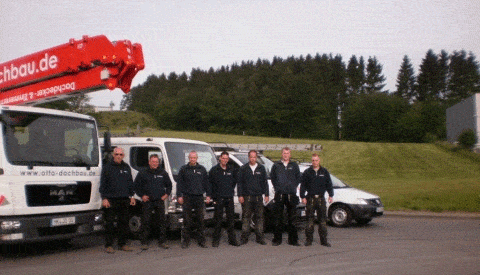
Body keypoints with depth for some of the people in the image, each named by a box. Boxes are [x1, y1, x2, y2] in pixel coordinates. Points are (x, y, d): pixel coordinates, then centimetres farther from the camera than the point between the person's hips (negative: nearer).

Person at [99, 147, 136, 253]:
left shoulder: (126, 167, 15)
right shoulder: (107, 167, 1)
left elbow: (130, 183, 21)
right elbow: (103, 184, -2)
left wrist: (131, 196, 13)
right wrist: (104, 198, -9)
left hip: (124, 200, 4)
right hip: (110, 200, -4)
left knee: (124, 222, 7)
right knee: (109, 223, -2)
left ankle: (122, 244, 16)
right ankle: (108, 245, 6)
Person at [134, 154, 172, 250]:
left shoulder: (163, 173, 12)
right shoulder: (143, 173, 4)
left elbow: (169, 185, 22)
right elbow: (136, 185, 9)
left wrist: (166, 194, 9)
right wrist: (142, 195, -1)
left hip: (160, 201, 2)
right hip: (147, 202, -2)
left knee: (162, 221, 3)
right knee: (146, 222, -3)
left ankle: (162, 242, 12)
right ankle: (144, 243, 5)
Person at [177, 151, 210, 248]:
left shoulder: (202, 169, 12)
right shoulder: (183, 169, 7)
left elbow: (206, 183, 14)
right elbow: (179, 183, 6)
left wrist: (208, 195, 8)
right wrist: (179, 196, -1)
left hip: (199, 197, 2)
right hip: (187, 197, -1)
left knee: (201, 220, 2)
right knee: (187, 220, -1)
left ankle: (201, 240, 10)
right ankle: (185, 241, 7)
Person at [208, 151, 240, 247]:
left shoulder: (231, 170, 11)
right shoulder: (214, 170, 0)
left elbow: (235, 181, 24)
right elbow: (210, 183, 2)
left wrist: (232, 190, 12)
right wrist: (213, 195, -2)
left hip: (229, 198, 3)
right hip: (218, 198, -3)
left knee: (231, 219, 6)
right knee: (218, 220, -1)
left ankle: (232, 239, 13)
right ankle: (216, 240, 7)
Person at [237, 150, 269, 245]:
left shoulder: (261, 168, 10)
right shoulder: (243, 168, 5)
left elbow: (265, 182, 13)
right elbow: (239, 183, 4)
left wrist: (266, 195, 7)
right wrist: (240, 195, -4)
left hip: (258, 197, 2)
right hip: (246, 197, -2)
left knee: (259, 217, 4)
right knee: (246, 217, 0)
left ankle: (260, 237, 11)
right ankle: (244, 238, 7)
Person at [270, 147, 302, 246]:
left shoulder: (294, 165, 10)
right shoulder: (276, 165, 9)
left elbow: (299, 177, 14)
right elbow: (272, 177, 15)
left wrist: (294, 186, 5)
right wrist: (276, 187, 5)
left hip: (291, 194, 0)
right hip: (279, 194, 0)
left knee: (292, 217, 3)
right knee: (278, 217, 2)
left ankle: (293, 240, 10)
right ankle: (277, 239, 10)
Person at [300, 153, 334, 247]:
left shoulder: (324, 172, 10)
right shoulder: (307, 172, 5)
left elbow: (329, 184, 13)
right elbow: (303, 185, 4)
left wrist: (331, 195, 5)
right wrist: (303, 197, -3)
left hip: (321, 198, 1)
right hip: (310, 198, -1)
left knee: (323, 220, 2)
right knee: (310, 219, 1)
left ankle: (323, 240, 9)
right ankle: (309, 240, 9)